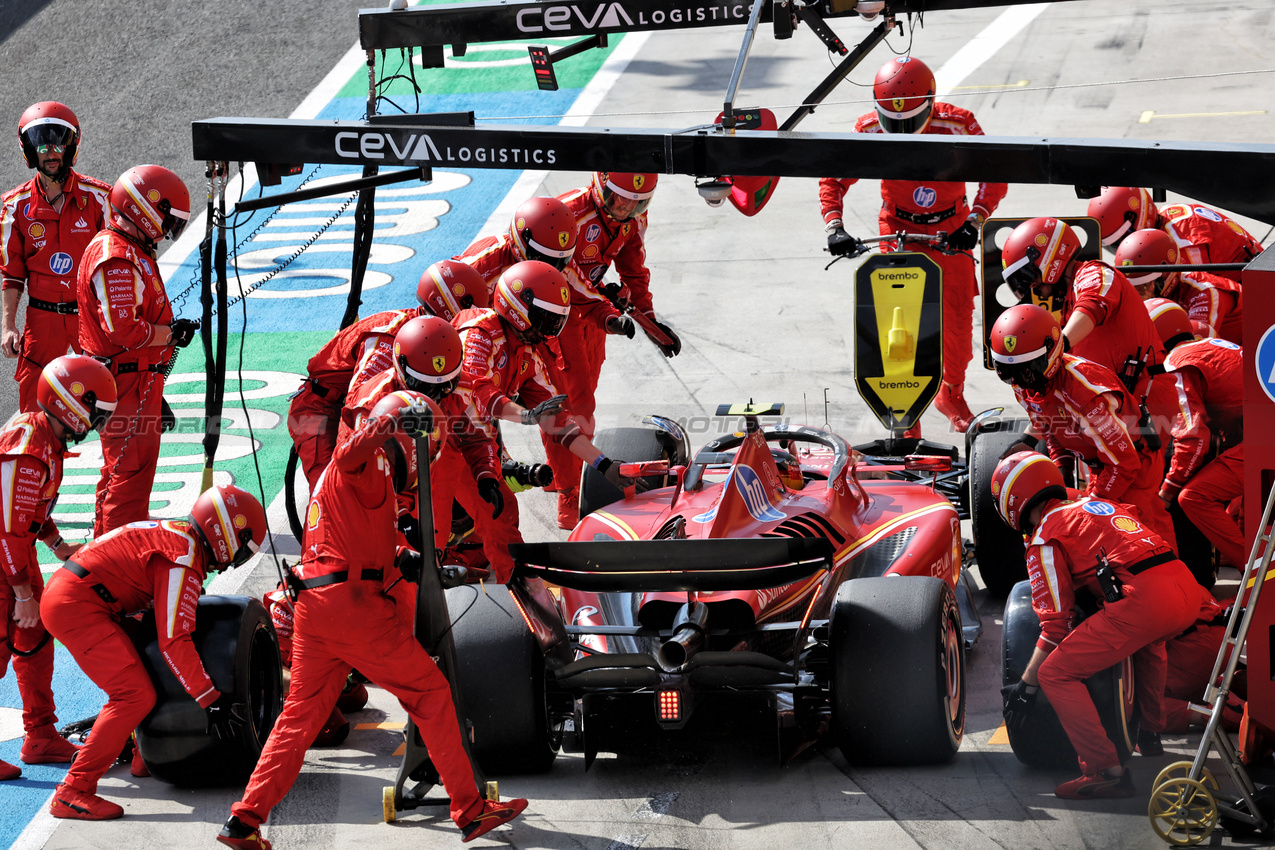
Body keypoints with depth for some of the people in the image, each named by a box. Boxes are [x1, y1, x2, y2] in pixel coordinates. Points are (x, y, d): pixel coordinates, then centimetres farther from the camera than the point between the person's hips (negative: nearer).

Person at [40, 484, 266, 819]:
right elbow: (174, 641, -19)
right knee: (136, 696, -15)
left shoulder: (175, 534, 16)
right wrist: (211, 699, -15)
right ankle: (73, 792, -17)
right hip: (76, 606, -10)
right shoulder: (183, 557, -15)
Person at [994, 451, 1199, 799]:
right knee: (1147, 639, 42)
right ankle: (1151, 737, 50)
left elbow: (1056, 625, 3)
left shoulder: (1044, 537, 7)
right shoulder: (1095, 504, 29)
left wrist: (1026, 686, 10)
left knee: (1056, 675, -1)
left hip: (1141, 600, -8)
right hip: (1188, 589, 8)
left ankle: (1107, 771, -9)